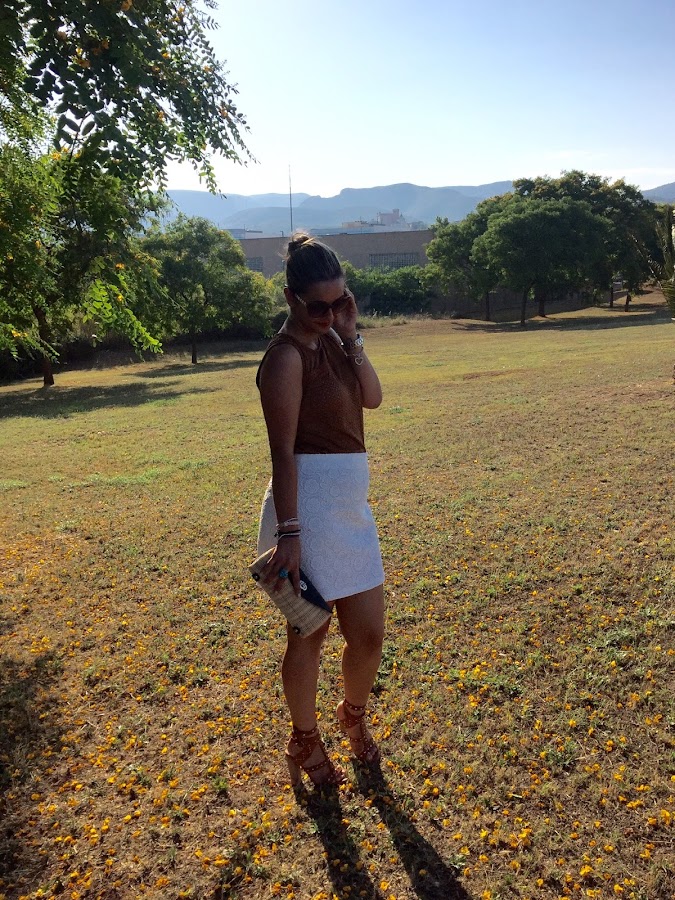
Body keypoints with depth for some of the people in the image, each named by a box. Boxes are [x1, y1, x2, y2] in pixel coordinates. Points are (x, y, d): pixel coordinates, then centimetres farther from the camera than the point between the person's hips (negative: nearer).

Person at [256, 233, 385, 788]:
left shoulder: (332, 339, 10)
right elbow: (283, 451, -18)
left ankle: (354, 716, 43)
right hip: (310, 506, -8)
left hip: (351, 503, 8)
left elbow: (373, 398, 2)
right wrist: (289, 534, -20)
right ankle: (305, 742, 34)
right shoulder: (287, 355, -14)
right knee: (309, 634, 10)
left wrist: (351, 334, -5)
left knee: (369, 633, 15)